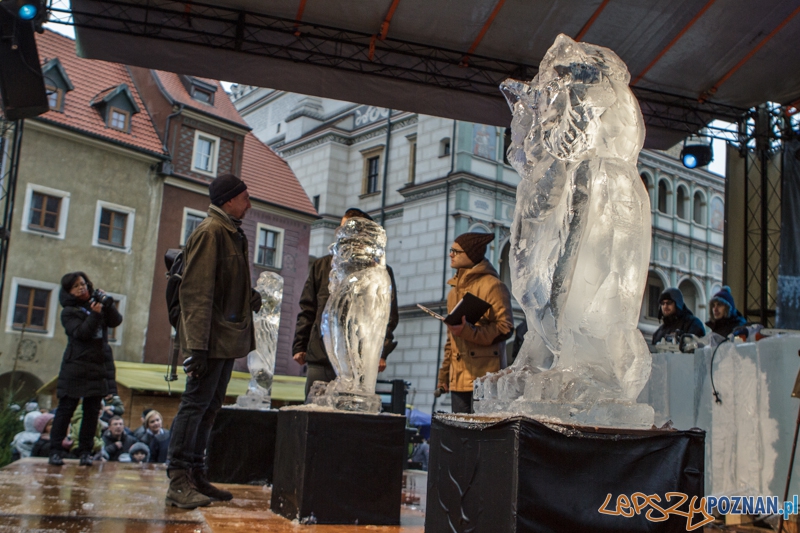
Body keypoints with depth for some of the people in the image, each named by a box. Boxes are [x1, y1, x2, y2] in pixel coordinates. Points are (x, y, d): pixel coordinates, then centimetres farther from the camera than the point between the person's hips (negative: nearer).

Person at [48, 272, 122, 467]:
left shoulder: (96, 303, 13)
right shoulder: (69, 312, 0)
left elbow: (116, 321, 1)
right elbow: (80, 333, -16)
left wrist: (107, 304, -12)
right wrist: (94, 314, -24)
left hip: (100, 366, 4)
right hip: (76, 368, -4)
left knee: (92, 410, 4)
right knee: (66, 408, -1)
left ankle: (85, 451, 8)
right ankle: (55, 450, 4)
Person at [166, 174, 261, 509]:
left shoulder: (233, 234, 19)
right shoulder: (211, 232, -11)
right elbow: (197, 292, -18)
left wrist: (250, 297, 5)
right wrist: (197, 346, -23)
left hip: (227, 339, 10)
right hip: (212, 339, -10)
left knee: (209, 408, 12)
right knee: (196, 404, -7)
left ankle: (196, 476, 20)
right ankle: (178, 483, -3)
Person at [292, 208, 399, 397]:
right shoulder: (322, 266, 17)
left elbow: (389, 316, 2)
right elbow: (307, 310, 17)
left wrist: (381, 352, -9)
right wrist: (299, 346, 9)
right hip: (319, 360, 3)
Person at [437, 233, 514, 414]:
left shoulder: (492, 285, -6)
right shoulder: (455, 289, 21)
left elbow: (505, 328, -12)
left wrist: (468, 331, -25)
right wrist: (444, 373, 23)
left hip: (483, 375, -8)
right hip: (458, 377, 8)